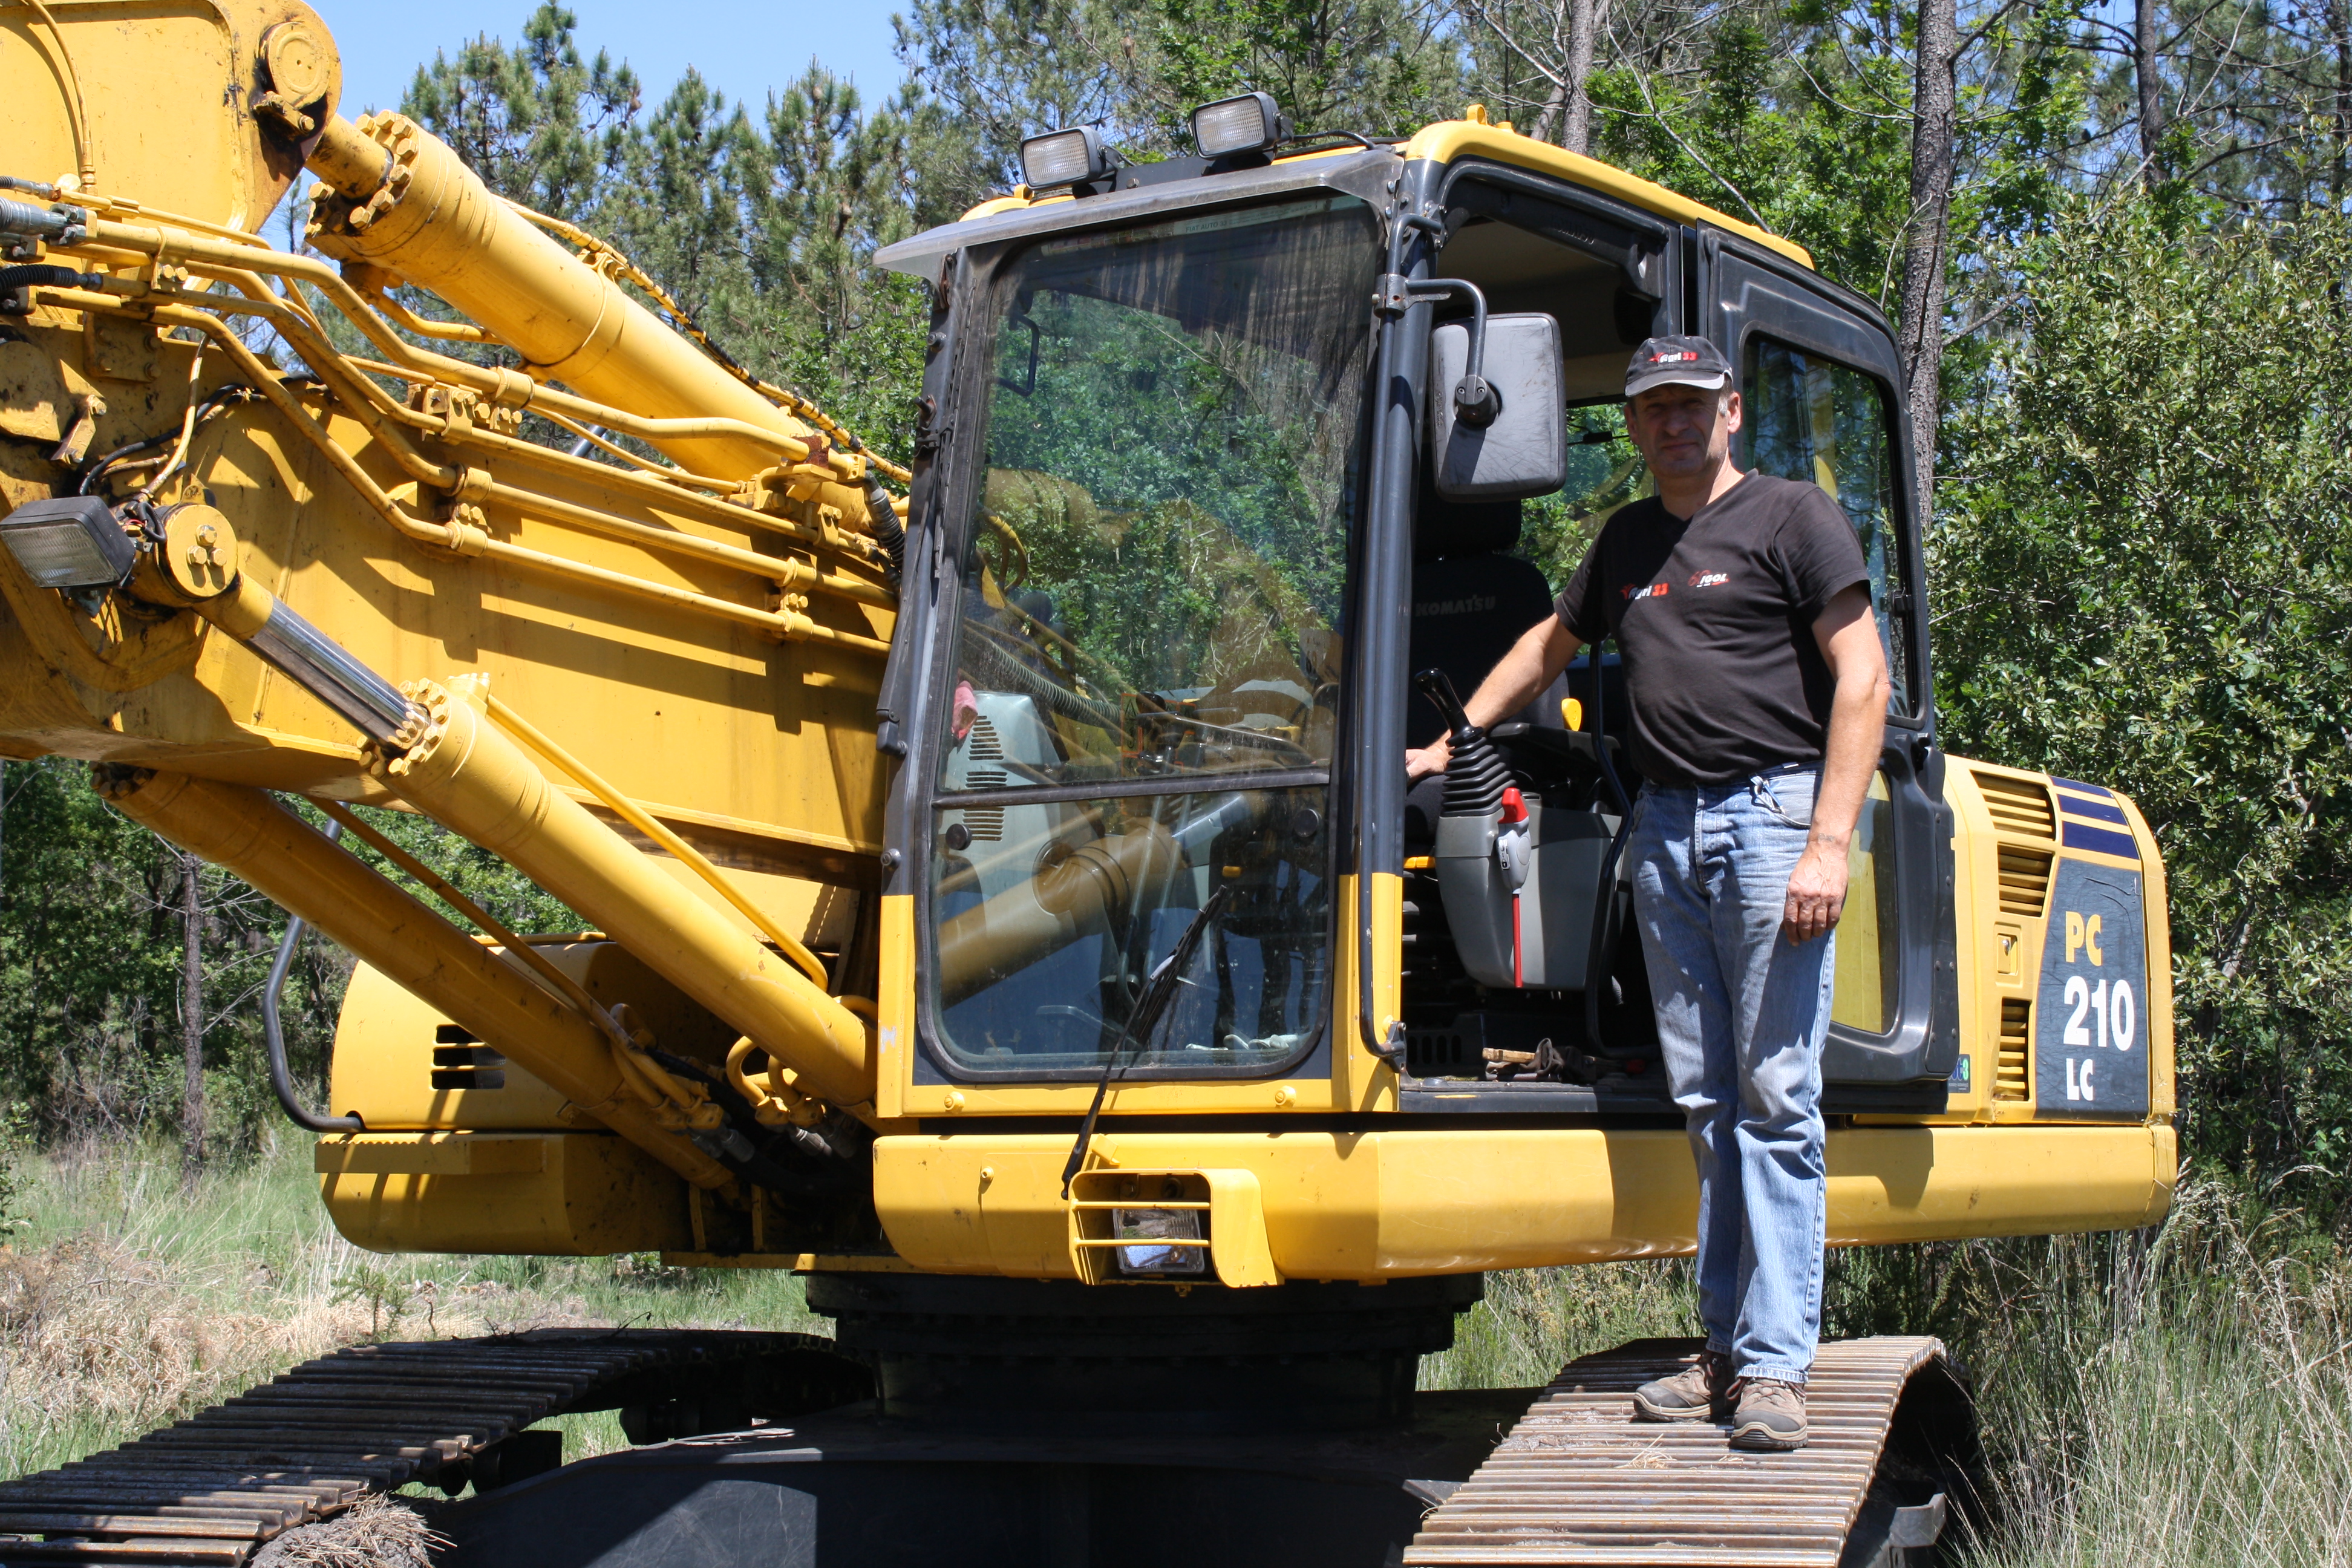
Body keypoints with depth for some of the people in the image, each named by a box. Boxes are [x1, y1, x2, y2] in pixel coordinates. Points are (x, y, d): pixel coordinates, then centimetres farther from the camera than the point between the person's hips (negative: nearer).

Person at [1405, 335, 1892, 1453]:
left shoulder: (1792, 519, 1)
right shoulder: (1627, 541, 21)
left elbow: (1860, 677, -6)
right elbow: (1549, 645, 36)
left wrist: (1830, 843, -14)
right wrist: (1447, 746, 31)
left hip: (1771, 810, -6)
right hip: (1663, 825, 6)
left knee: (1775, 1098, -8)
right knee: (1703, 1104, 5)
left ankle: (1777, 1362, -6)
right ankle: (1726, 1350, 10)